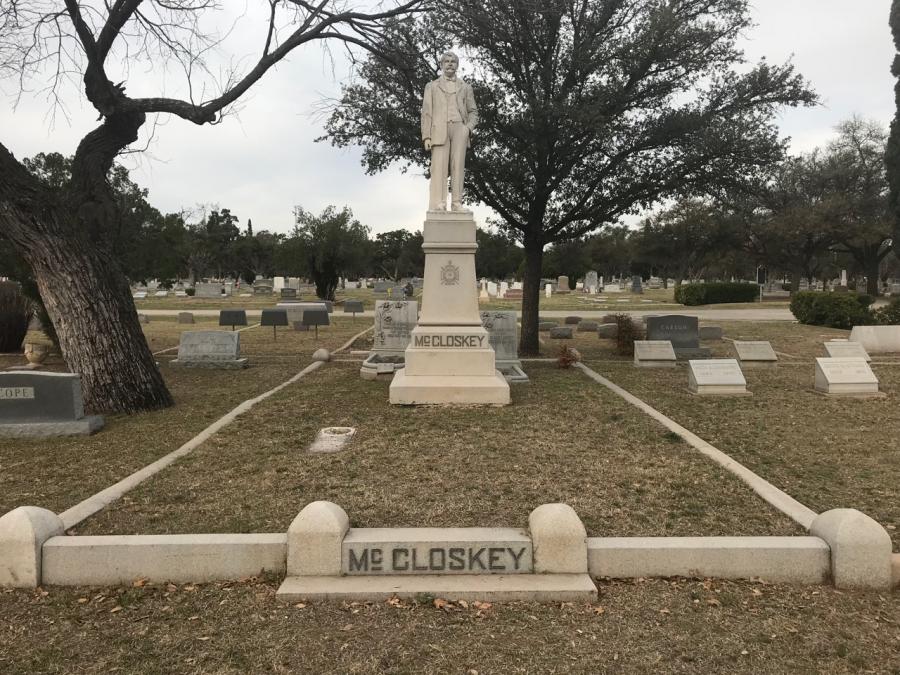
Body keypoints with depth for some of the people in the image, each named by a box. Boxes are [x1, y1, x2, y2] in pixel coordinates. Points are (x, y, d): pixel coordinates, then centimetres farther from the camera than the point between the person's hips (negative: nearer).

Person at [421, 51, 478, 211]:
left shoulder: (465, 87, 22)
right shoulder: (432, 86, 19)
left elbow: (473, 112, 19)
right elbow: (426, 112, 10)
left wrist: (469, 127, -3)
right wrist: (426, 136, -3)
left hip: (459, 128, 2)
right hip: (439, 129, -1)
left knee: (458, 166, -9)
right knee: (439, 166, -13)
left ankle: (457, 204, -13)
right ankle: (437, 205, -20)